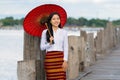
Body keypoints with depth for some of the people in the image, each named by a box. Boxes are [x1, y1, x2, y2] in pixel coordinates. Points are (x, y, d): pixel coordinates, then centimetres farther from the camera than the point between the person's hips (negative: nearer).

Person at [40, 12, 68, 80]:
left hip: (60, 58, 0)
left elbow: (66, 48, 2)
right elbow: (42, 47, 5)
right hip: (50, 58, 0)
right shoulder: (45, 32, 4)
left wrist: (65, 61, -5)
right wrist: (49, 43, -13)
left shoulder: (63, 32, 5)